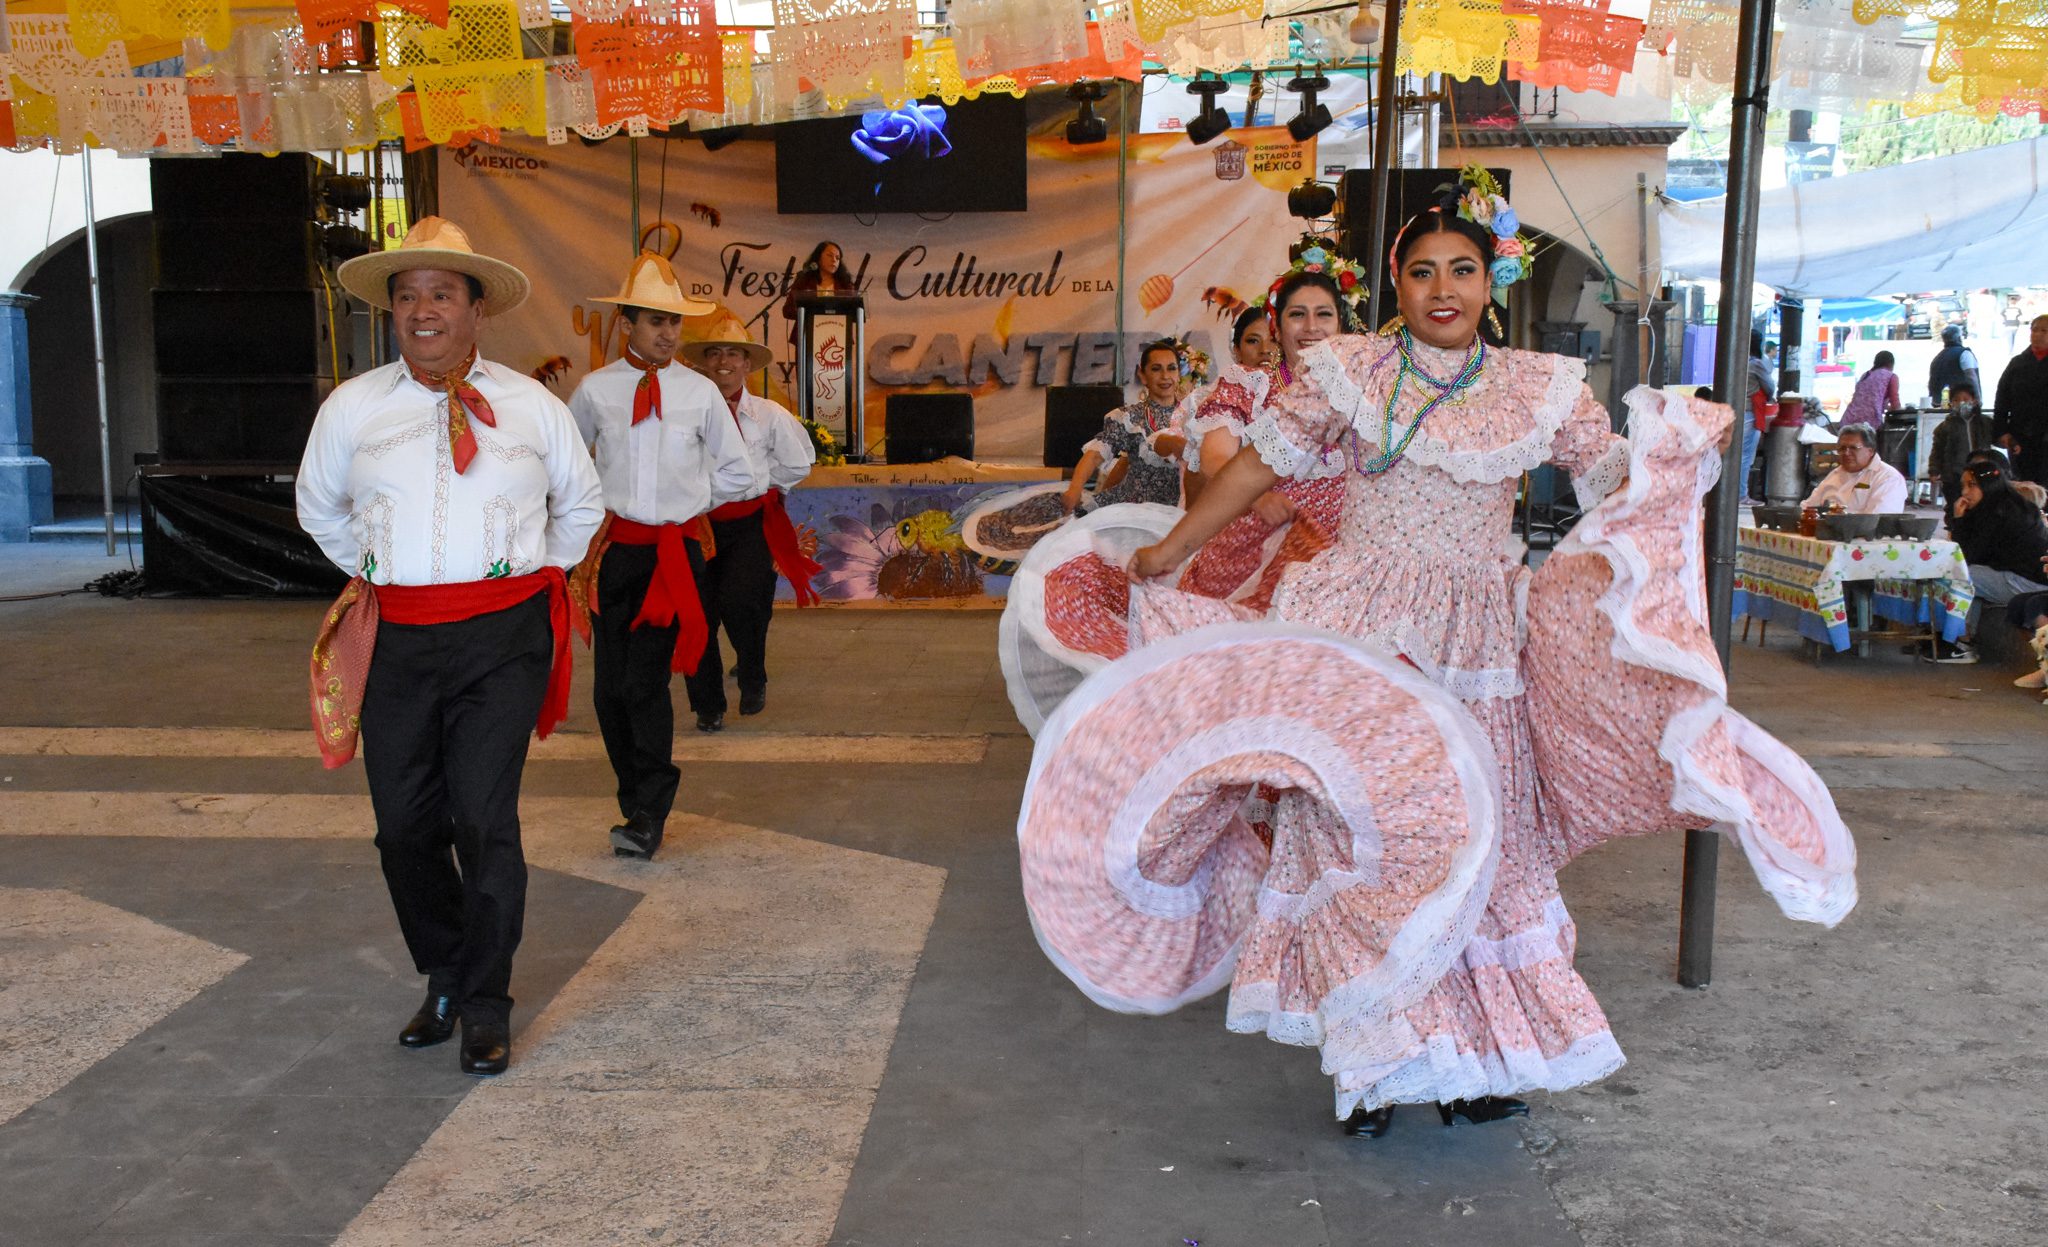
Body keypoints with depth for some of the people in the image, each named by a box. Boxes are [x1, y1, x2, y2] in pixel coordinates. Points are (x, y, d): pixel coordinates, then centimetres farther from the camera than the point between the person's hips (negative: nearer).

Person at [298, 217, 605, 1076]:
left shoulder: (530, 406, 5)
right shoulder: (352, 408, 7)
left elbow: (581, 504, 21)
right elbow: (318, 507, 24)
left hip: (502, 635, -2)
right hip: (396, 640, 3)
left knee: (483, 819, -8)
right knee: (405, 825, 6)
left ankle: (487, 1004, 8)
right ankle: (444, 979, 27)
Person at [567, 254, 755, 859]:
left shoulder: (701, 392, 3)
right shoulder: (595, 390, 4)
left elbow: (737, 471, 15)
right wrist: (596, 505, 12)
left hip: (676, 550, -2)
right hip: (614, 549, 2)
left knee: (645, 682, -10)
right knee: (611, 686, 2)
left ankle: (647, 815, -1)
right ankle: (642, 803, 18)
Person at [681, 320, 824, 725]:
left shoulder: (769, 415, 1)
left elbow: (799, 463, 11)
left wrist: (755, 479, 8)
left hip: (751, 522, -1)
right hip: (700, 522, 1)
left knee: (738, 599, -19)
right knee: (696, 611, -1)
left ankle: (753, 681, 9)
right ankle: (707, 703, 18)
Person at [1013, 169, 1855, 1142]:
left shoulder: (1539, 387, 5)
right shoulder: (1348, 371, 0)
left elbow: (1620, 479, 9)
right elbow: (1260, 463, 5)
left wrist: (1688, 448, -11)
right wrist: (1166, 554, 8)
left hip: (1475, 644, 2)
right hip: (1356, 637, -2)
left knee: (1476, 834, 6)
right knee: (1355, 824, -3)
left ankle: (1472, 1056, 19)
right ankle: (1377, 1055, 10)